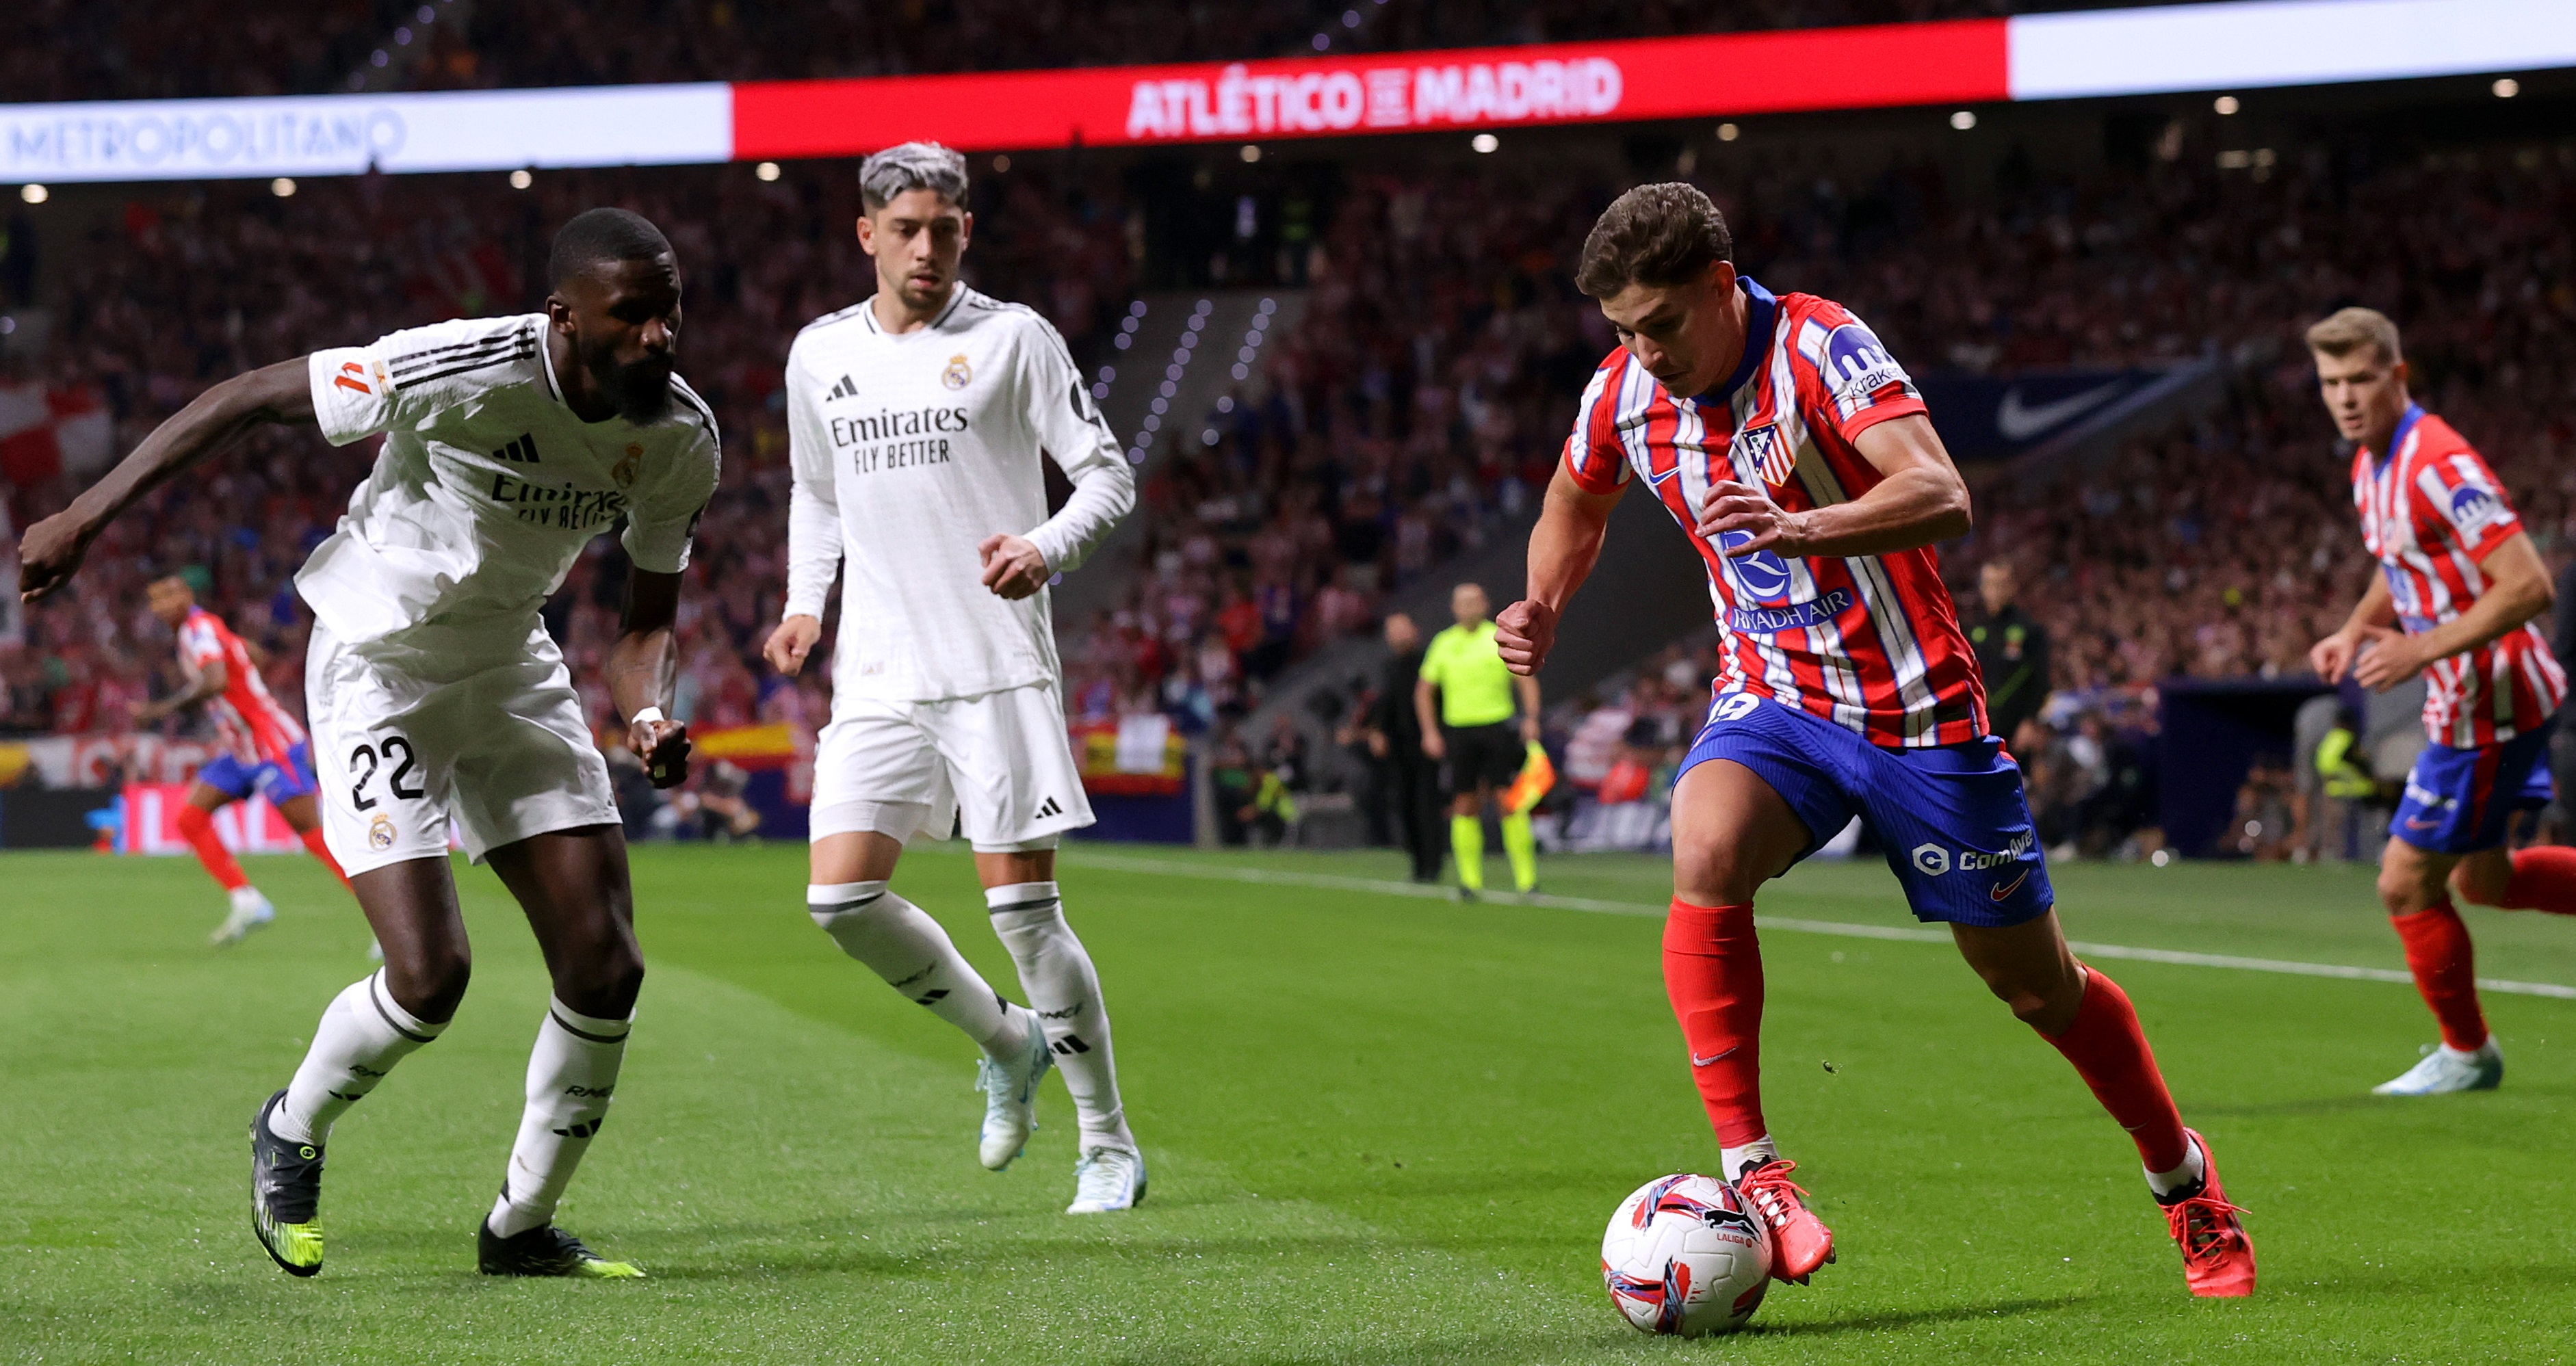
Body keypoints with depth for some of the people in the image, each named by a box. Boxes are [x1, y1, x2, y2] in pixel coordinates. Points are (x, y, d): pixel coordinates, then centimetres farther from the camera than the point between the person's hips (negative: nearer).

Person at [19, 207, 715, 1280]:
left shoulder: (680, 437, -12)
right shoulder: (462, 372, -30)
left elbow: (648, 618, 1)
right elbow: (251, 397, -19)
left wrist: (646, 717, -22)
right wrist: (86, 517, -18)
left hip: (510, 669, 6)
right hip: (375, 668, -6)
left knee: (606, 968, -4)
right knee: (430, 974, -16)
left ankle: (522, 1227, 16)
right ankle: (291, 1134, 17)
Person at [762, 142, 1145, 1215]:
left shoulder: (1012, 338, -1)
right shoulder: (820, 355, 11)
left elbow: (1107, 474, -1)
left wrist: (1048, 547, -21)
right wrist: (805, 604, 11)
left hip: (998, 668, -4)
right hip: (878, 674, 4)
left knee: (1023, 907, -7)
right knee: (841, 898, -7)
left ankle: (1110, 1146, 7)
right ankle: (1006, 1043, 19)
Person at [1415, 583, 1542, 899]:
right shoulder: (1443, 644, 11)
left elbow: (1526, 679, 4)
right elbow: (1424, 690, 16)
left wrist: (1531, 718, -10)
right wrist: (1430, 732, 6)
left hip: (1498, 727, -2)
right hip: (1457, 729, 2)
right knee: (1465, 805, 0)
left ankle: (1526, 876, -3)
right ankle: (1470, 880, 6)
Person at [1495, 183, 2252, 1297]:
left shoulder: (1819, 347, -21)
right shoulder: (1622, 396, -5)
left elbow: (1941, 495, -36)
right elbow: (1573, 510, 18)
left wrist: (1798, 529, -52)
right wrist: (1542, 609, -2)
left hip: (1914, 706, -3)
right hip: (1772, 700, 3)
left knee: (2033, 979, 6)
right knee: (1704, 857, -31)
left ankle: (2184, 1182, 31)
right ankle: (1750, 1172, -24)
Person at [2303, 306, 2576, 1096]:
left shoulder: (2438, 466, -24)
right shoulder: (2371, 465, 6)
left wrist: (2424, 648, -28)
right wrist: (2355, 632, 4)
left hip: (2490, 703, -10)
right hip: (2474, 701, 10)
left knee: (2408, 883, -1)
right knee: (2482, 877, 22)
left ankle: (2467, 1054, 18)